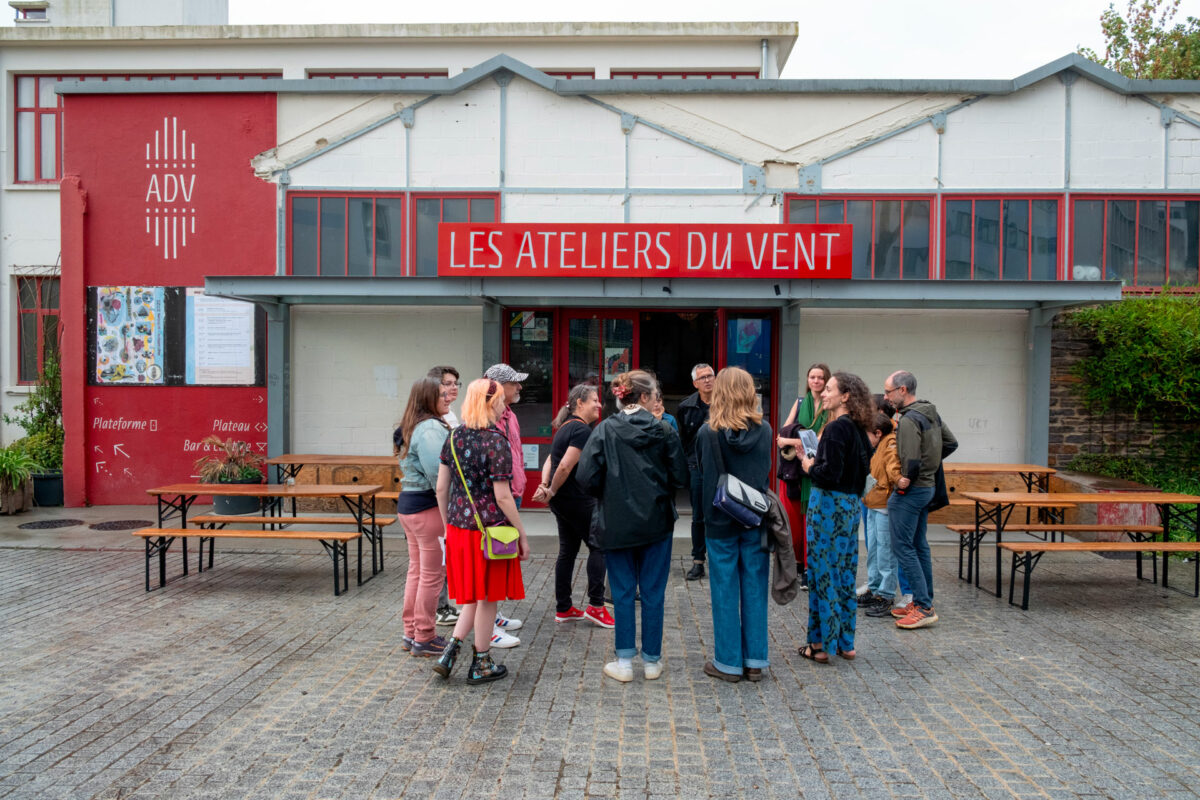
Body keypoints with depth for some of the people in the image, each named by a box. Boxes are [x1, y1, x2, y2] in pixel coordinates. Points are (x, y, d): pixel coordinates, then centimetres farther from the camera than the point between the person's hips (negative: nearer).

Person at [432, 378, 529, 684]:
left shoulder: (454, 437, 4)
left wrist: (448, 523, 18)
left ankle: (449, 653, 14)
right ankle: (481, 664, 21)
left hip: (458, 526, 6)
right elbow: (502, 497, -17)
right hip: (489, 529, -6)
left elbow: (441, 488, 7)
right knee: (487, 598, 9)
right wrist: (522, 534, -8)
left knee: (473, 596, 20)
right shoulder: (496, 441, -16)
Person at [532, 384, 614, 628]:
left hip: (562, 500, 10)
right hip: (578, 499, -10)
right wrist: (551, 491, -10)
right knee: (599, 545, 0)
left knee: (568, 550, 13)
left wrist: (544, 485, -2)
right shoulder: (583, 430, -16)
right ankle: (595, 605, 2)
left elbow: (550, 461, 11)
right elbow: (565, 466, -22)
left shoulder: (566, 427, 16)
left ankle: (563, 608, 19)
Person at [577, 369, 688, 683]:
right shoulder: (663, 431, -5)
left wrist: (607, 495, 7)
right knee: (653, 592, 11)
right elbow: (681, 477, -4)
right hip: (657, 522, 0)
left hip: (617, 524, 0)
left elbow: (586, 476, -12)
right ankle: (652, 660, 20)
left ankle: (624, 662, 15)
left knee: (623, 592, 10)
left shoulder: (605, 430, -6)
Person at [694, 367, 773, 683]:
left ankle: (728, 663, 14)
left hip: (721, 522, -2)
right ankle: (755, 661, 18)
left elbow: (702, 475, -2)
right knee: (755, 590, 10)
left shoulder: (707, 433, -10)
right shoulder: (764, 431, -4)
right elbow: (766, 471, 8)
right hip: (756, 521, 2)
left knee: (725, 592, 6)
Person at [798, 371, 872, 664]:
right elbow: (864, 468, 18)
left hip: (829, 505, -9)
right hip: (850, 506, 9)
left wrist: (809, 467, -4)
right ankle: (845, 642, 23)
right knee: (845, 573, 14)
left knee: (823, 573, 0)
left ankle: (821, 644, 9)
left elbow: (830, 473, -22)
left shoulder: (836, 428, -17)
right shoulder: (858, 429, 10)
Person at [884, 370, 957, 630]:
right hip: (928, 486, 10)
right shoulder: (931, 413, 10)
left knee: (903, 547, -4)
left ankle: (924, 608, -3)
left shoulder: (909, 420, -20)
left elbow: (911, 461, -27)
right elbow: (951, 443, 19)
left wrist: (904, 481, -12)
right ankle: (924, 601, 22)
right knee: (919, 546, 16)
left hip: (910, 491, -10)